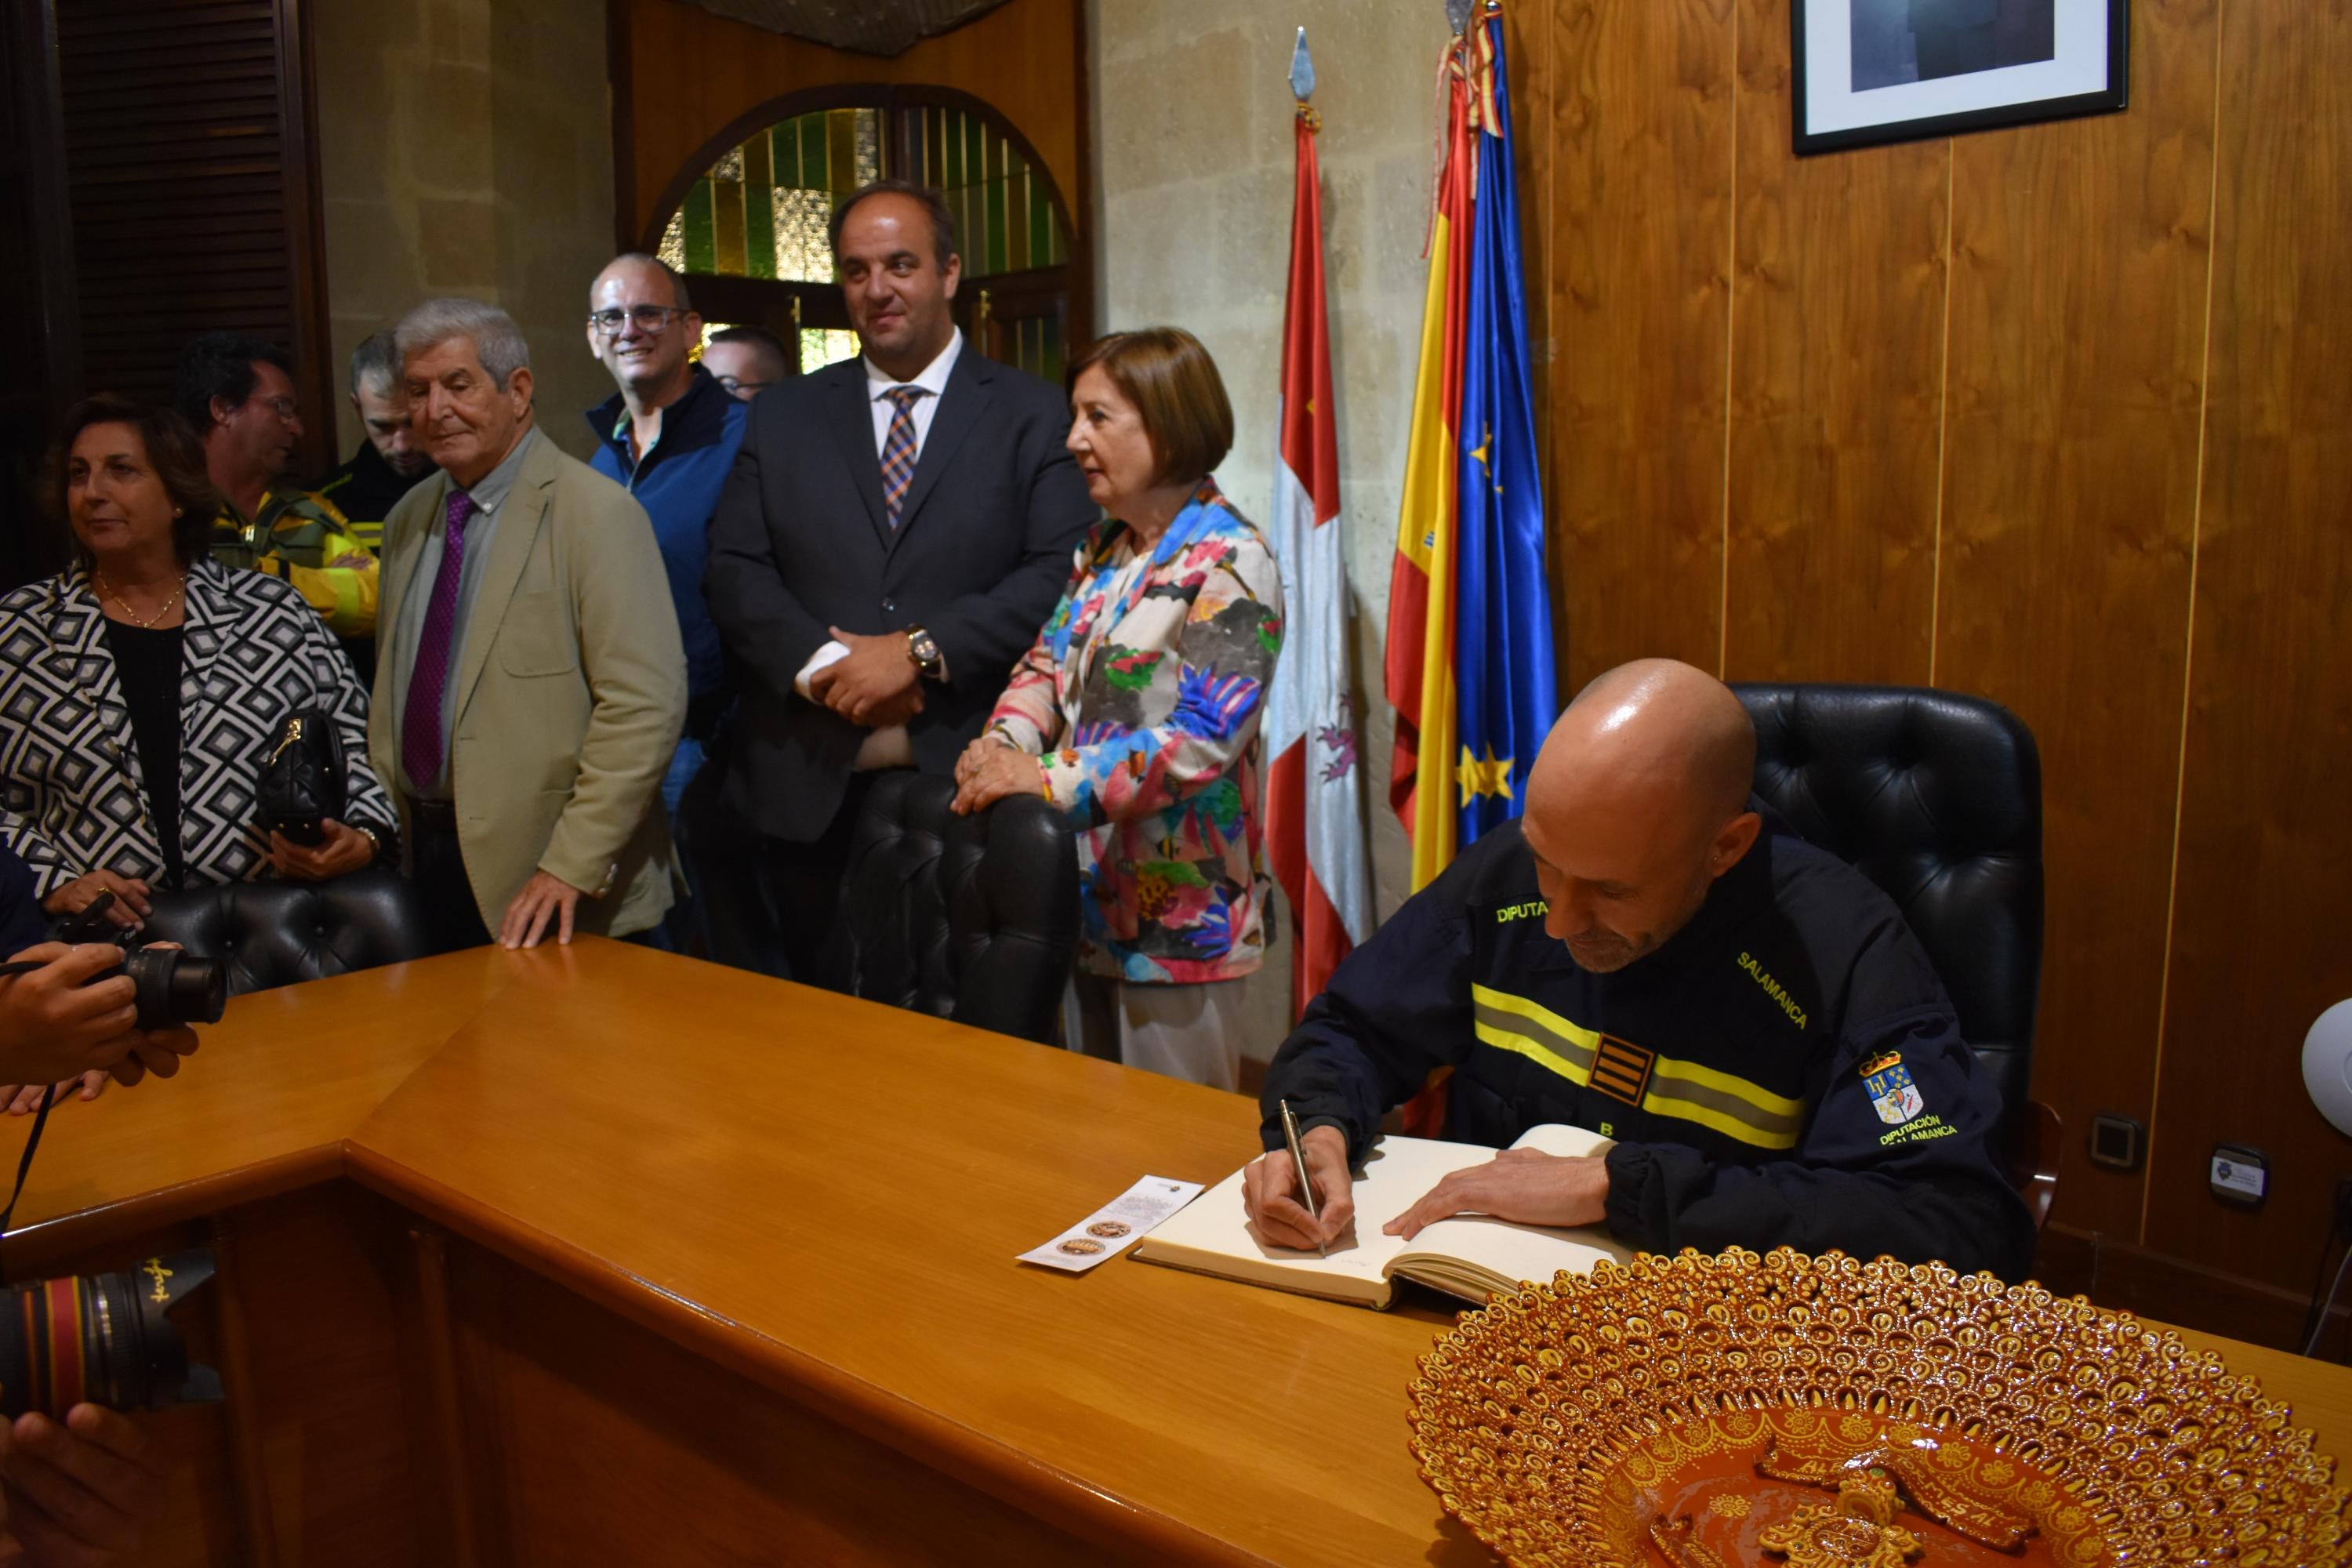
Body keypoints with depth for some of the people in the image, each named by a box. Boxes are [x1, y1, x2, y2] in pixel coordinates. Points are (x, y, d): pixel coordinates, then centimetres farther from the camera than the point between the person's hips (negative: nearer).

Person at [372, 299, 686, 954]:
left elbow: (645, 704, -18)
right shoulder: (407, 522, 13)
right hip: (423, 851, 6)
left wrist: (573, 864, -21)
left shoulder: (596, 512, -11)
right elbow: (391, 693, 20)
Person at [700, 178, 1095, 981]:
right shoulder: (782, 414, 13)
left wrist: (921, 650, -14)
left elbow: (1062, 574, -7)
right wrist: (820, 663, -12)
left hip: (966, 766, -2)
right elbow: (734, 569, 6)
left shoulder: (1031, 413, 4)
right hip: (808, 779, 3)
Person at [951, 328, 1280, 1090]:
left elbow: (1206, 738, -24)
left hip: (1177, 907, -8)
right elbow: (1049, 661, 10)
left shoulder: (1228, 561, -15)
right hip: (1092, 891, 8)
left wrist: (1053, 780, -26)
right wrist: (1006, 740, -11)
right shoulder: (1104, 547, 11)